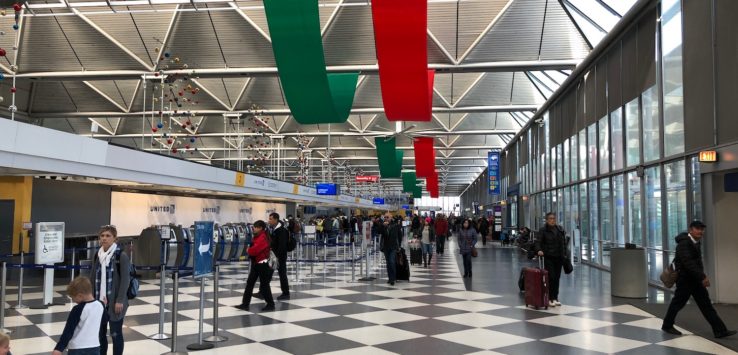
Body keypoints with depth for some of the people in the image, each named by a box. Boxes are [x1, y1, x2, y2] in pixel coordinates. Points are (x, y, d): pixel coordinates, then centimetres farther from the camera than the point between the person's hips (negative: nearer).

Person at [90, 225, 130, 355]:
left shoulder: (121, 256, -11)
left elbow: (125, 279, -14)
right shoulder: (98, 255, 7)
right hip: (99, 301, 6)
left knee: (115, 333, 4)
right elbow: (93, 277, 13)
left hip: (114, 302, -6)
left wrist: (120, 300, -17)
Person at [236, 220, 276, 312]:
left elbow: (255, 250, -27)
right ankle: (245, 304, 12)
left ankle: (270, 304, 10)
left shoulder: (263, 238, -20)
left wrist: (248, 250, -7)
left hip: (262, 264, -10)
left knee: (264, 285, -1)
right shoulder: (258, 237, 13)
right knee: (249, 283, 8)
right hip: (256, 263, 10)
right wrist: (249, 250, -1)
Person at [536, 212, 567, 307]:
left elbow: (564, 243, 16)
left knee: (557, 278, 9)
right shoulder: (543, 230, -4)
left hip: (559, 257, 5)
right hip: (549, 257, -5)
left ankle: (555, 298, 18)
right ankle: (549, 299, 0)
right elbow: (538, 242, -10)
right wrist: (539, 250, -29)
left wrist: (564, 254, 12)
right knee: (551, 277, -7)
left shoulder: (560, 229, 10)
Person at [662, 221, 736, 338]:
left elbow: (697, 262, 16)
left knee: (706, 304, 5)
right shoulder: (684, 243, -19)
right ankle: (667, 325, 20)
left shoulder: (696, 243, 11)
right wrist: (702, 277, -30)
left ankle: (720, 330, 4)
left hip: (695, 279, 9)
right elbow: (688, 263, -28)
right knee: (678, 303, 4)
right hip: (685, 279, -9)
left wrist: (702, 276, 10)